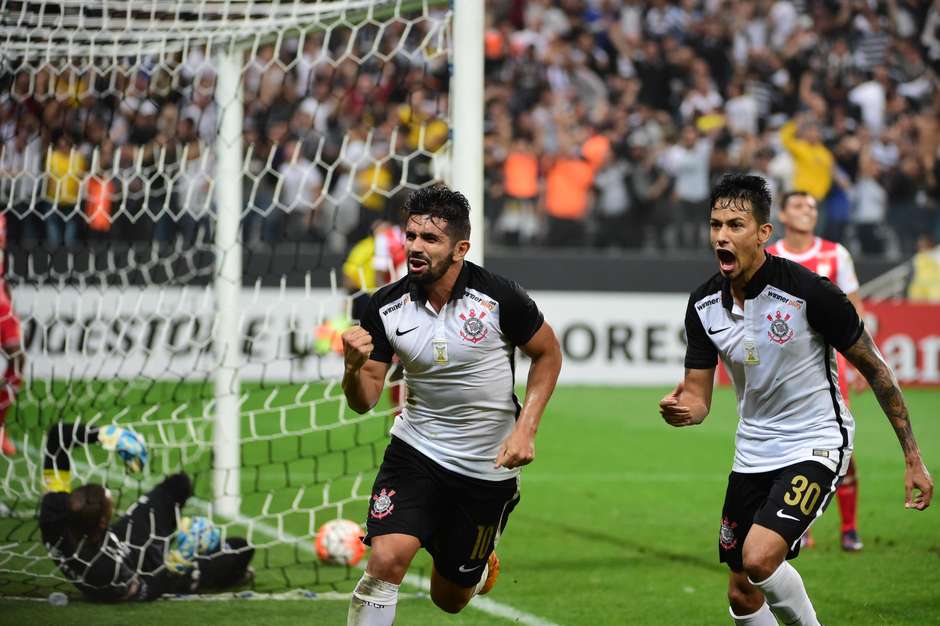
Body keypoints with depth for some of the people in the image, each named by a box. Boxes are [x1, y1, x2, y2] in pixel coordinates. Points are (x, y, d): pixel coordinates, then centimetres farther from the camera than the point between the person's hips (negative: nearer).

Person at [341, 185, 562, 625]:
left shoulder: (499, 297, -17)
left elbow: (548, 353, -1)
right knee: (385, 560, -23)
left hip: (487, 465, -1)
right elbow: (364, 401, -5)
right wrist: (354, 367, -28)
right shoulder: (386, 307, -10)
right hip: (415, 451, 1)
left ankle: (480, 564, 49)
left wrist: (525, 429, -12)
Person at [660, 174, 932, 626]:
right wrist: (681, 410, -24)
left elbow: (874, 369, -10)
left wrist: (912, 458, -8)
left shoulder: (807, 291, -20)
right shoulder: (704, 304, -4)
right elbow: (698, 394, 2)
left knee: (759, 556, -27)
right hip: (753, 451, 6)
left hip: (815, 445, -6)